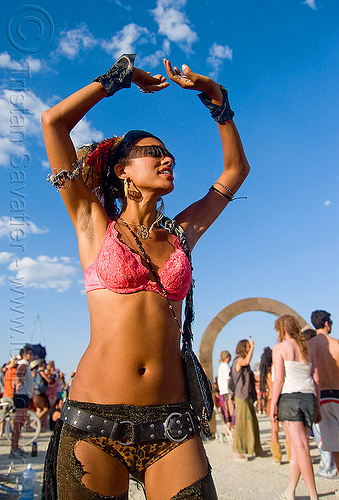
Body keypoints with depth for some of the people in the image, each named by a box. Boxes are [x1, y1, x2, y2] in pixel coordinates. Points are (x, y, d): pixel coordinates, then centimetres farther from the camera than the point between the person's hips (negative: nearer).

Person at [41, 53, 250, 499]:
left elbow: (236, 169, 22)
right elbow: (53, 121, 2)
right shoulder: (94, 224, 4)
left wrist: (214, 95, 20)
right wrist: (122, 75, 13)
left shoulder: (181, 233, 11)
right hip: (94, 426, -2)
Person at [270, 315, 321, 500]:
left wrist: (272, 406, -6)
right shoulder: (308, 350, 13)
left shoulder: (280, 348, -4)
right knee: (296, 445, 13)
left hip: (289, 397, -6)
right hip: (309, 398, 6)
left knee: (300, 446, -4)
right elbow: (316, 380, 13)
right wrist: (316, 407, 20)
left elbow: (278, 379, -10)